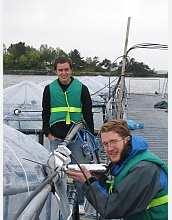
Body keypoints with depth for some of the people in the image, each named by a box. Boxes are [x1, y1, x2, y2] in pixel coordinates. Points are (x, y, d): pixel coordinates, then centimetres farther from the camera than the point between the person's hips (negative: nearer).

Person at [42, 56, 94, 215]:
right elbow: (45, 114, 12)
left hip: (77, 138, -1)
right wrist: (48, 134, 3)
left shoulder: (81, 88, 4)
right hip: (56, 138, 1)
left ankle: (80, 203, 18)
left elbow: (88, 114, 6)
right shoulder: (49, 89, 7)